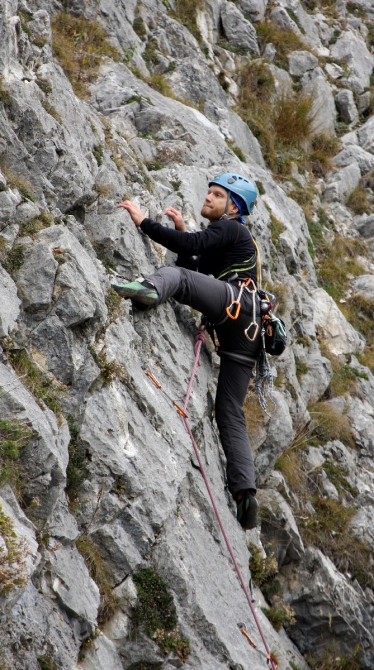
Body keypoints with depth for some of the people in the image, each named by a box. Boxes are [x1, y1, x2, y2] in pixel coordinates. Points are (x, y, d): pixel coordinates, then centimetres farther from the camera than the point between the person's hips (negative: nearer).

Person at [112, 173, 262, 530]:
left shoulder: (230, 228, 10)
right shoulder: (223, 240, 39)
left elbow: (191, 245, -8)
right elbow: (192, 261, 33)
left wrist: (143, 222, -9)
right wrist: (182, 232, 25)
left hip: (237, 301, -9)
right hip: (245, 331, 9)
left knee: (176, 275, -25)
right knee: (229, 413, 2)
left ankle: (150, 288, -62)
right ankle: (244, 493, -6)